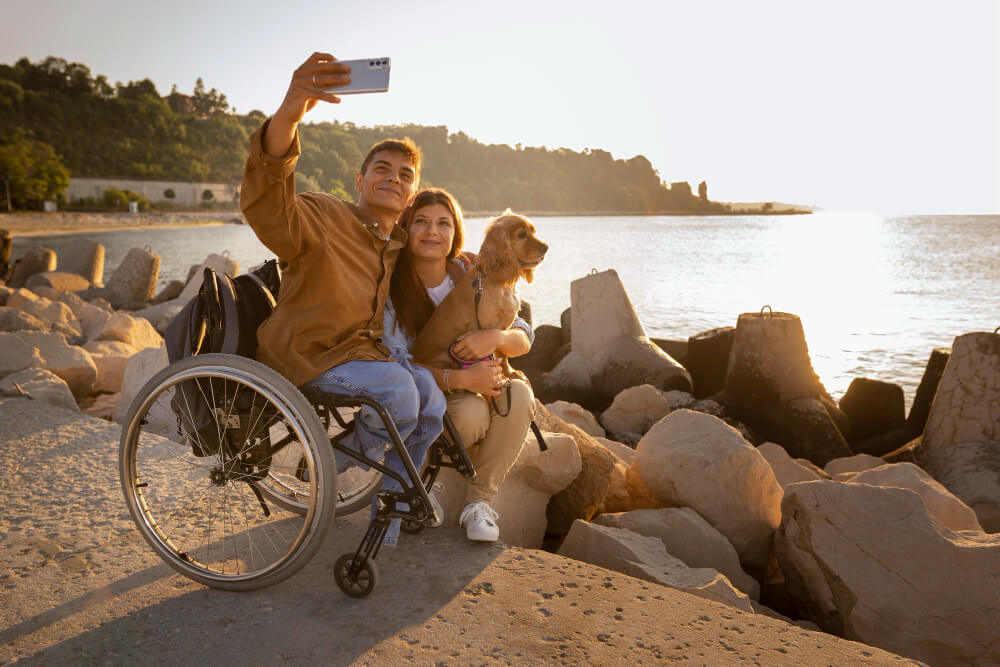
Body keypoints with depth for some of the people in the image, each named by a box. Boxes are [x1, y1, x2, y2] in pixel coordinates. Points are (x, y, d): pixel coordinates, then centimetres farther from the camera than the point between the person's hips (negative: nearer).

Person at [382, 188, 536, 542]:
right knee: (471, 411, -35)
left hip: (478, 385, 4)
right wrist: (459, 379, -34)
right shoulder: (390, 288, -12)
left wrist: (495, 337, -28)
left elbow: (524, 338, -3)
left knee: (519, 395, -28)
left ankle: (480, 500, -15)